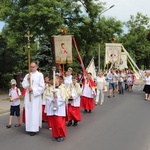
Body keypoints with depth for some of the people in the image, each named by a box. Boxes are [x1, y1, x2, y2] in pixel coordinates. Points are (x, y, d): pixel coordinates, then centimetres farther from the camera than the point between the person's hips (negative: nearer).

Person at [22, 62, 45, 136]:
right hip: (28, 96, 5)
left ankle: (34, 129, -2)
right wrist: (27, 80, -9)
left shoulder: (40, 75, -2)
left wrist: (33, 89, -14)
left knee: (35, 112, -5)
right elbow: (23, 85, 6)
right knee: (28, 112, 5)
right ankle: (29, 128, 13)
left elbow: (42, 86, -7)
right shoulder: (27, 75, 12)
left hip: (36, 96, -4)